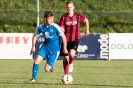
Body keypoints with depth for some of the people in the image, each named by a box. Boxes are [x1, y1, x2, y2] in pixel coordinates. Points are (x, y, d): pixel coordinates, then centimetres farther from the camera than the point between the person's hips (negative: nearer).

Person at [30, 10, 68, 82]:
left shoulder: (55, 27, -17)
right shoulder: (41, 27, -4)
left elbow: (63, 37, -10)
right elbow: (35, 36, 13)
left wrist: (64, 48, -8)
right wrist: (33, 47, 5)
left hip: (54, 49, -4)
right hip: (45, 46, 4)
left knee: (47, 69, -5)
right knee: (36, 60, -18)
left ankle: (51, 66, 33)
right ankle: (33, 78, -2)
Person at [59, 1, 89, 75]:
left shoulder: (78, 16, -5)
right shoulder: (63, 17, -4)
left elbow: (86, 20, 14)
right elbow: (61, 28, -1)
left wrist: (87, 30, 20)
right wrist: (62, 30, -24)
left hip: (76, 39, -2)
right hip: (66, 39, 2)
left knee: (72, 53, -27)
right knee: (66, 58, 5)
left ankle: (71, 63, 8)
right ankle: (66, 74, 22)